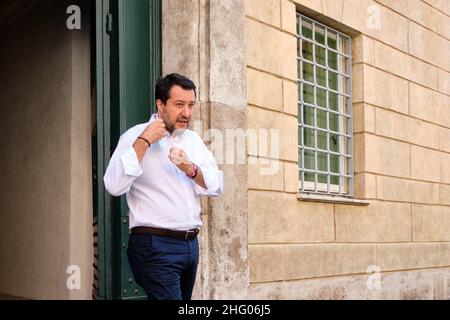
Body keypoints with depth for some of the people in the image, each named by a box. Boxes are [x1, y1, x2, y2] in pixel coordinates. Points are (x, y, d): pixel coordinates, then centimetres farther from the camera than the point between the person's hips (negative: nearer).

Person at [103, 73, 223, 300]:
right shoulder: (136, 136, -4)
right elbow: (114, 186, -18)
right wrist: (144, 142, -17)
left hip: (190, 244, 6)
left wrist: (190, 169, -12)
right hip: (155, 246, -6)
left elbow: (217, 187, 6)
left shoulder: (194, 140, 13)